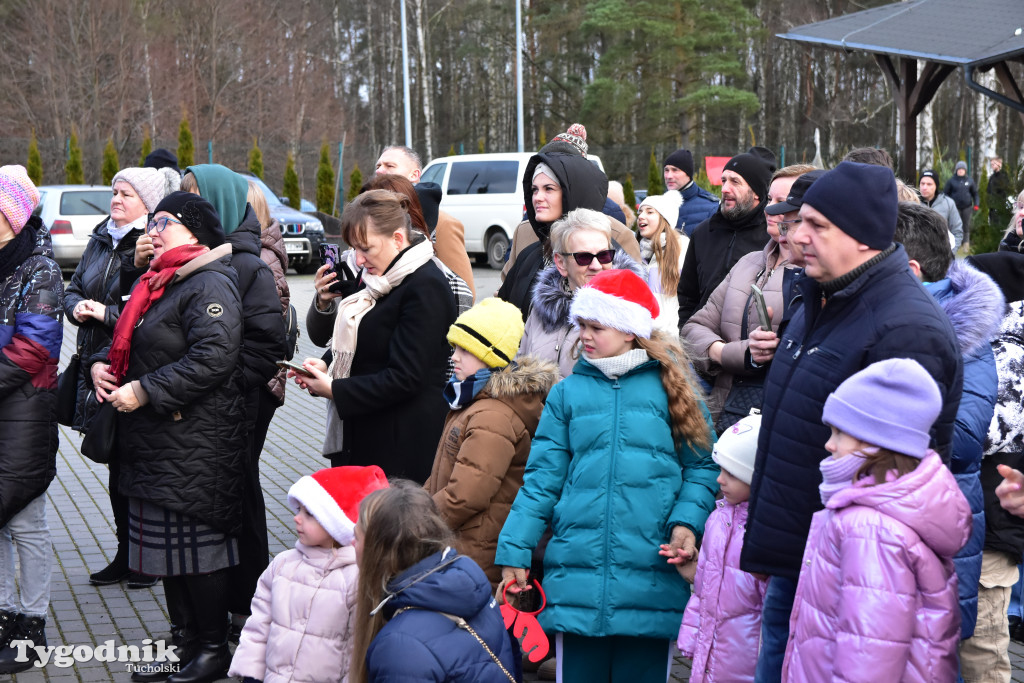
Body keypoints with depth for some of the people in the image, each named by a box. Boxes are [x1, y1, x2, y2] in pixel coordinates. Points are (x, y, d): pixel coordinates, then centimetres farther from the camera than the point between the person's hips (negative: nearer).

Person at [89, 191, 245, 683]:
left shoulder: (209, 284, -14)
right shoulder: (155, 283, 17)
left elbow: (214, 356, -26)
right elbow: (127, 342, 26)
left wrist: (144, 391, -24)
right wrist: (100, 364, 3)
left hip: (196, 442, -10)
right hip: (153, 440, 10)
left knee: (198, 541, -2)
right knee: (166, 540, 15)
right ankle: (184, 641, 28)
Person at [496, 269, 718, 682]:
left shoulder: (669, 387, 5)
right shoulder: (567, 393, 9)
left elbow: (701, 468, 3)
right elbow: (542, 479, 6)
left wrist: (686, 524, -13)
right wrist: (514, 553, 0)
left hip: (650, 583, -1)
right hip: (577, 582, 1)